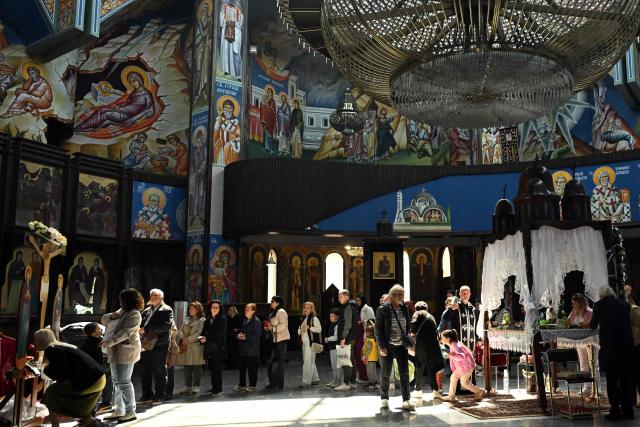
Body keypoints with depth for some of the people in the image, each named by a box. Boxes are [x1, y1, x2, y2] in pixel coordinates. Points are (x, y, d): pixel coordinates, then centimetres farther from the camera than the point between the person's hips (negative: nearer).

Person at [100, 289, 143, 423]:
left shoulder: (134, 315, -13)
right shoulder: (121, 311, 18)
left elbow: (126, 332, -24)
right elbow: (104, 320, 20)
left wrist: (110, 341, -31)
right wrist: (111, 316, -2)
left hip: (125, 352, -10)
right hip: (115, 352, 10)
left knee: (123, 382, -9)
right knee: (117, 381, 14)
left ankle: (130, 412, -2)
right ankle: (119, 411, 24)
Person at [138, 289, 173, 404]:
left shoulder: (166, 310, -1)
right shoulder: (146, 311, 20)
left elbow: (166, 325, -16)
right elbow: (141, 324, 21)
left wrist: (146, 329, -19)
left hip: (159, 345, -6)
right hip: (146, 345, 6)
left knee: (159, 372, 1)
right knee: (144, 371, 10)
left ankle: (159, 396, 10)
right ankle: (147, 395, 22)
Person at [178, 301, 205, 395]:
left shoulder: (201, 320, -1)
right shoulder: (186, 320, 19)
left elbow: (199, 333, -11)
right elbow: (181, 330, 11)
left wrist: (188, 339, -14)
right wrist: (183, 339, -8)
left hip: (196, 346, -6)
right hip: (185, 347, 6)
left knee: (196, 368, -2)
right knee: (187, 368, 7)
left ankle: (196, 387, 4)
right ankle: (188, 387, 15)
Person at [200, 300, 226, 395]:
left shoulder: (222, 319, -2)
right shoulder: (208, 320, 17)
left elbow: (220, 333, -11)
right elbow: (204, 332, 14)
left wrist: (207, 338, -14)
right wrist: (202, 339, -8)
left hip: (218, 347, -5)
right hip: (209, 347, 6)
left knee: (217, 367, -6)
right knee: (212, 367, 7)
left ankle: (218, 388, -1)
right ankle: (214, 387, 15)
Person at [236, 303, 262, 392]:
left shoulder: (256, 321, -11)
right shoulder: (244, 320, 15)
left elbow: (257, 334, -18)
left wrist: (246, 337, -17)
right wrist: (239, 335, 2)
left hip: (252, 349, -8)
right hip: (243, 349, 8)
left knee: (252, 368, -1)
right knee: (241, 367, 12)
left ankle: (252, 386, 8)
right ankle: (242, 385, 23)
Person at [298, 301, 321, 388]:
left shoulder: (314, 319, -5)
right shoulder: (303, 319, 18)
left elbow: (319, 329, -15)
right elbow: (298, 331, 20)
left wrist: (309, 327, -19)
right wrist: (301, 330, -2)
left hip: (311, 343, -8)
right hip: (304, 343, 8)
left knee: (308, 362, -9)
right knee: (311, 362, 14)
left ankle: (306, 381, -7)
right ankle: (315, 379, 23)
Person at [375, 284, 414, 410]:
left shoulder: (404, 309, 7)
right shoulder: (383, 309, -7)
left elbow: (408, 327, 14)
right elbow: (378, 329, -7)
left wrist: (408, 342, 4)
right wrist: (381, 346, -12)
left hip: (401, 346, 4)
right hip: (388, 346, -4)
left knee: (404, 373, 1)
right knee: (385, 374, 6)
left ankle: (406, 400, 6)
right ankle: (384, 399, 20)